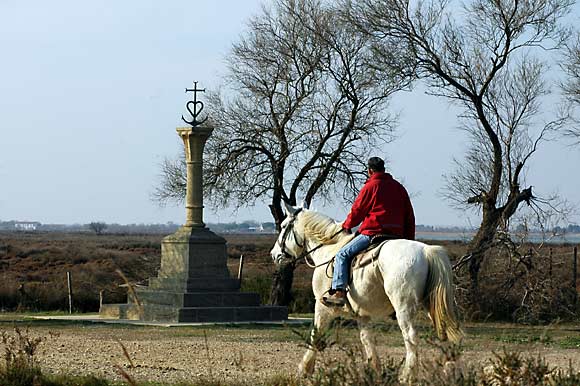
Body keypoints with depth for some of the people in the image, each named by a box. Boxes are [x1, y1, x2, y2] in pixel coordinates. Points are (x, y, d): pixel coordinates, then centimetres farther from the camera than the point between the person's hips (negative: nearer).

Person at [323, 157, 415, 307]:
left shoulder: (371, 186, -3)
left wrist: (347, 225, 21)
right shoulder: (399, 188, 17)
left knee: (342, 255, -4)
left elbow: (357, 210, 1)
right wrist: (409, 240, 23)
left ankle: (339, 292, -18)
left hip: (373, 232, -7)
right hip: (397, 235, 7)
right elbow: (410, 217, 18)